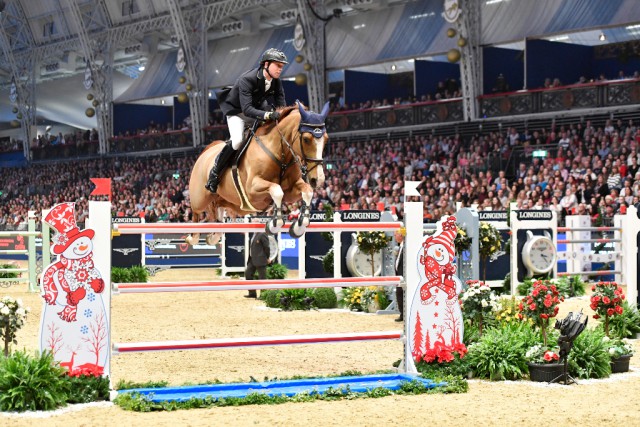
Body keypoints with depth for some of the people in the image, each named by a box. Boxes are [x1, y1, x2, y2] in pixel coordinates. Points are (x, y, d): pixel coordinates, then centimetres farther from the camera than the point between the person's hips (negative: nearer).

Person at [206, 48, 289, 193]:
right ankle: (215, 172, -13)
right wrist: (268, 115, -57)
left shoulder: (276, 82, -14)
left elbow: (281, 107, -13)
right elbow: (247, 109, -43)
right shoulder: (247, 79, -34)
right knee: (238, 141, -29)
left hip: (258, 108, 7)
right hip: (236, 110, -7)